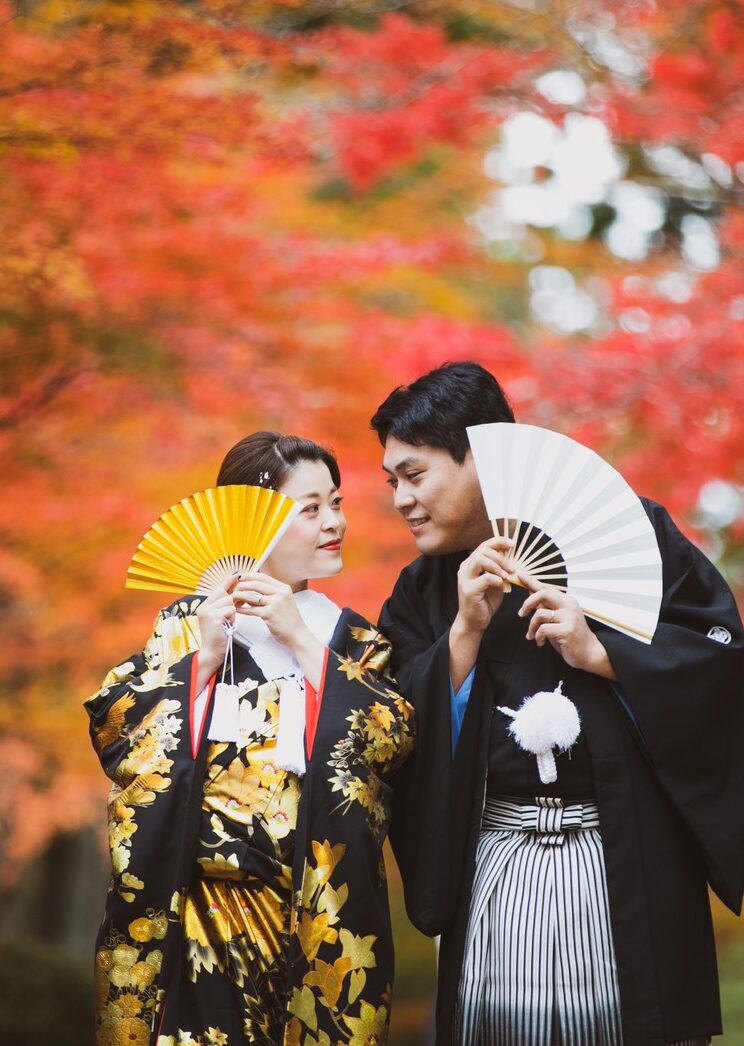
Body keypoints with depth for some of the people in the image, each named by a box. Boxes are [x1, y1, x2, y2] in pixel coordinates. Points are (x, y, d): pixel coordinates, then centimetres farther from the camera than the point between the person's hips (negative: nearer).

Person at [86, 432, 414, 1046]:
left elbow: (394, 742, -7)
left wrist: (301, 641, -10)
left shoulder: (351, 638, 10)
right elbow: (113, 733, -3)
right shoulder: (187, 623, 6)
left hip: (320, 918, 1)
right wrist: (201, 659, -12)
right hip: (192, 907, -1)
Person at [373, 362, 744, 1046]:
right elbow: (404, 739, 1)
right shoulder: (423, 593, 10)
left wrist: (599, 654, -16)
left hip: (625, 861, -3)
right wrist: (466, 631, -11)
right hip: (495, 863, 3)